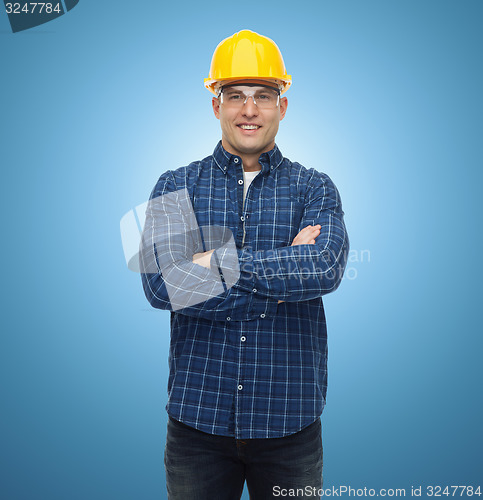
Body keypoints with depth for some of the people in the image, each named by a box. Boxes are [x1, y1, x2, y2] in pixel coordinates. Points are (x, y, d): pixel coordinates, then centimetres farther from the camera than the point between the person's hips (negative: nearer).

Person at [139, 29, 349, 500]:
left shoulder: (315, 189, 2)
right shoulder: (176, 186, 1)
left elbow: (326, 267, -17)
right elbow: (161, 282, -15)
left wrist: (218, 263, -18)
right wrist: (287, 272, -15)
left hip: (290, 419, 1)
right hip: (198, 416, 0)